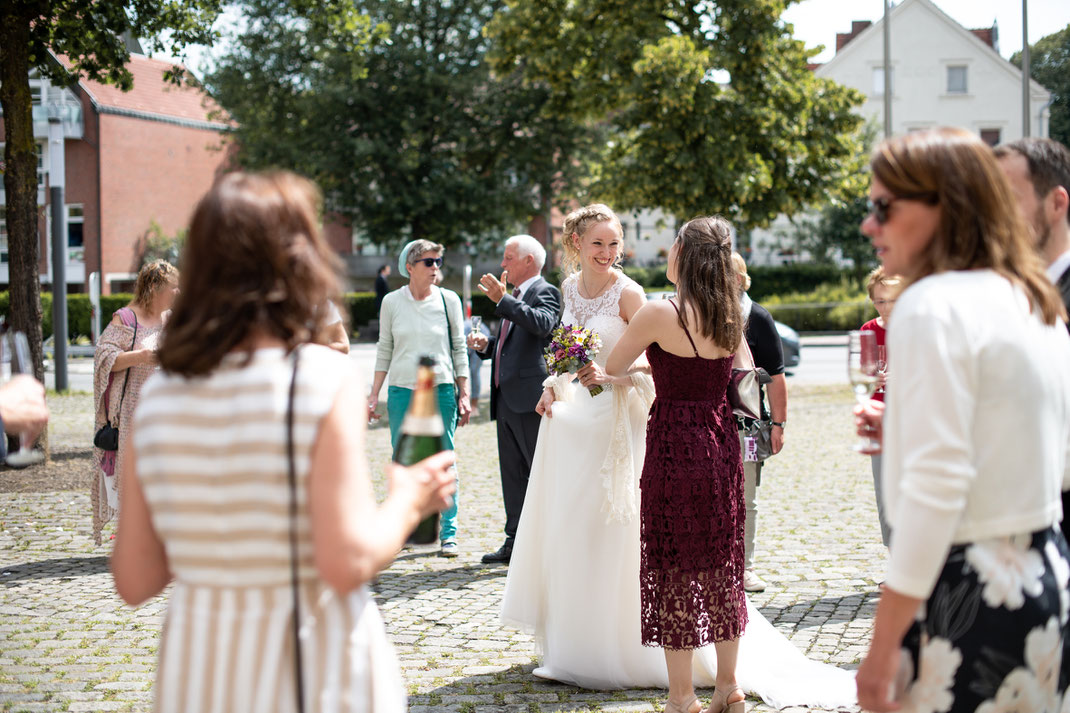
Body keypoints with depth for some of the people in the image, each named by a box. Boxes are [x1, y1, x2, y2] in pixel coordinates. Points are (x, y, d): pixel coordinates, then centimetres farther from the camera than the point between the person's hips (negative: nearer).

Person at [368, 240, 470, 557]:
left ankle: (448, 534, 8)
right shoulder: (392, 302, 4)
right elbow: (384, 350, 10)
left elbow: (459, 349, 5)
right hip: (401, 391, 1)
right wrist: (373, 394, 6)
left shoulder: (448, 300, 1)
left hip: (441, 389, -1)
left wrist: (464, 395, 2)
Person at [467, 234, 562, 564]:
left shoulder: (546, 293, -6)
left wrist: (502, 299, -29)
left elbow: (542, 324, -27)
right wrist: (486, 345, 7)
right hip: (507, 400, 9)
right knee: (513, 475, 11)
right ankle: (516, 541, 17)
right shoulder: (513, 299, 21)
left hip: (531, 398, -9)